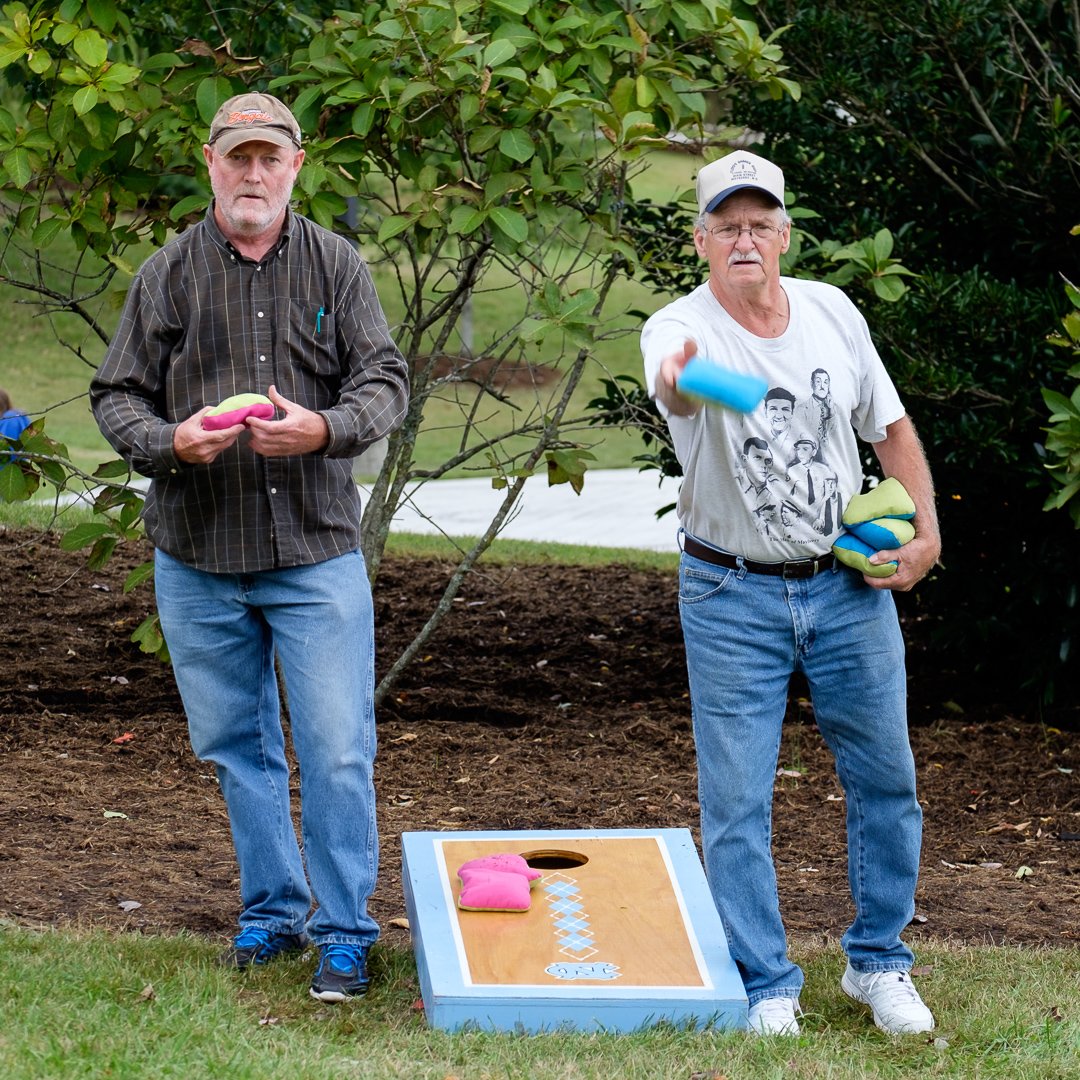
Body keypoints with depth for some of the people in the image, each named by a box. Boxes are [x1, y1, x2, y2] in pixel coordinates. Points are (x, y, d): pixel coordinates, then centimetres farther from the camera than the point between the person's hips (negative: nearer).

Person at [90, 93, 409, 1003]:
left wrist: (323, 428, -22)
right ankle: (273, 910, 27)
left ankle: (344, 934, 6)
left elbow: (386, 382, -1)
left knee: (337, 750, -5)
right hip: (197, 560, 2)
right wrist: (168, 440, -16)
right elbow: (117, 396, 6)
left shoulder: (337, 265, 3)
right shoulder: (168, 273, 4)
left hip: (317, 553, -2)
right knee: (237, 746, 12)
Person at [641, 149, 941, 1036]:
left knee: (886, 779, 10)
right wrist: (677, 385, -63)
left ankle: (878, 962, 28)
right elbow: (674, 384, -39)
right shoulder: (680, 326, -13)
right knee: (737, 799, -2)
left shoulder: (832, 312, 0)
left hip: (849, 586, 4)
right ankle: (767, 986, 11)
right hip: (732, 599, -3)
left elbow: (891, 427, 12)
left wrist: (926, 530, -1)